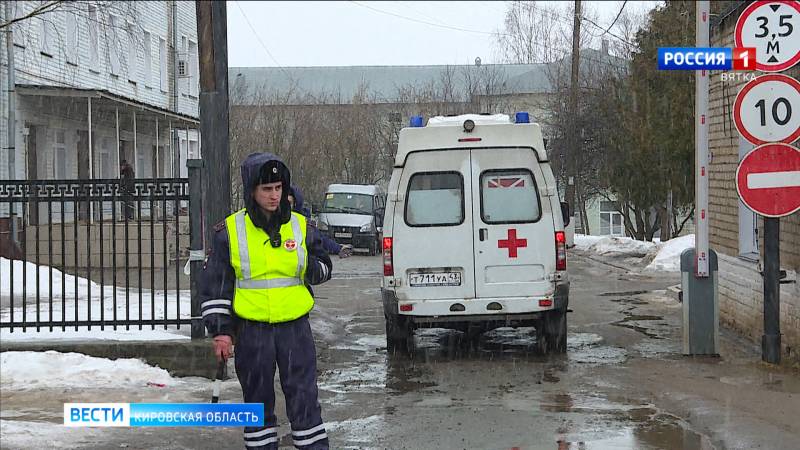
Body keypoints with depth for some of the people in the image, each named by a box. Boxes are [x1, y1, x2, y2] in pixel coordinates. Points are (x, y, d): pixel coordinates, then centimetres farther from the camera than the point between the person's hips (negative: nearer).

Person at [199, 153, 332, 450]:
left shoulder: (300, 227, 4)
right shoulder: (230, 231, -1)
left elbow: (324, 266, 16)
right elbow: (214, 283, 3)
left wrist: (310, 269, -8)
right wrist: (220, 331, -3)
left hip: (295, 327, 1)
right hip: (252, 331, -1)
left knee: (304, 397, 0)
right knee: (258, 400, 9)